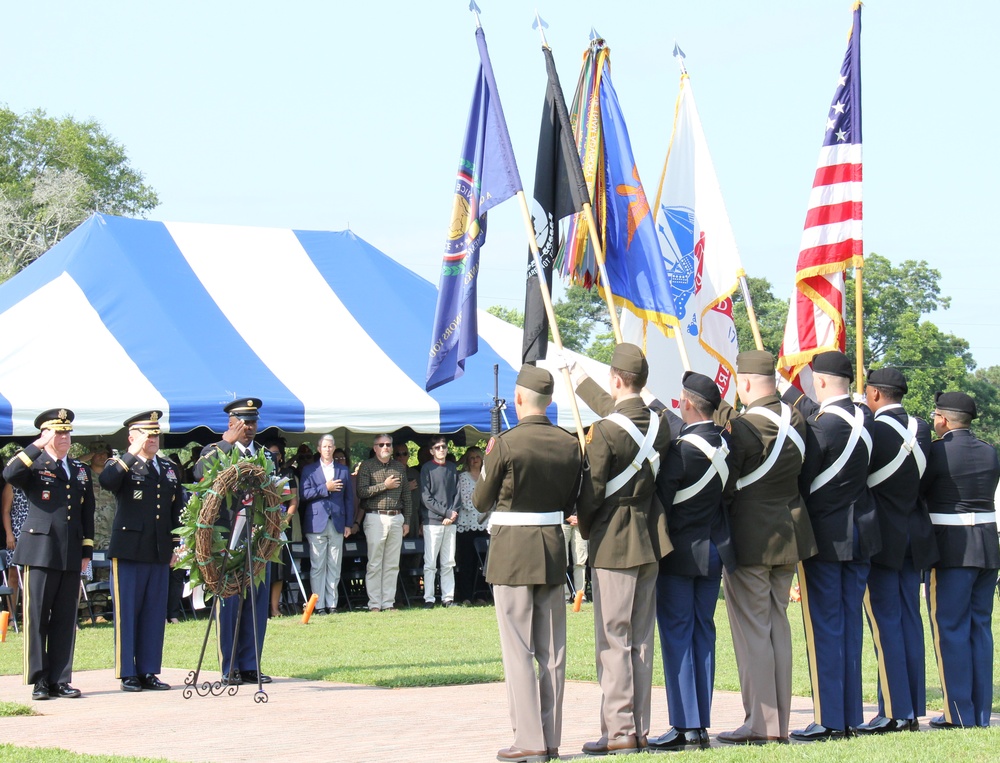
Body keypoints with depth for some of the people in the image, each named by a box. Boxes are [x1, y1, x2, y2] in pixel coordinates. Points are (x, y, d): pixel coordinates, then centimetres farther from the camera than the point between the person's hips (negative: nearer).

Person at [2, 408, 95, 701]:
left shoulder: (81, 470, 17)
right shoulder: (34, 466, 2)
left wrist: (87, 551, 13)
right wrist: (37, 446, -19)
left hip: (71, 556, 4)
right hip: (40, 552, -4)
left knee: (66, 619, 5)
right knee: (37, 618, -2)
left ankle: (60, 680, 9)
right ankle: (39, 680, 3)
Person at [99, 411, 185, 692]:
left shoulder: (170, 469, 16)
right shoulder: (120, 466, 1)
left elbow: (177, 511, 18)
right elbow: (106, 481, -23)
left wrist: (176, 546, 12)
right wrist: (132, 455, -21)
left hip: (160, 553, 5)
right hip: (128, 551, -4)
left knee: (155, 614, 5)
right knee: (126, 613, -2)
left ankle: (148, 672, 12)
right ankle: (127, 674, 3)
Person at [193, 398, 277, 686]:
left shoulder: (267, 455, 16)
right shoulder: (215, 451, 2)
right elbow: (200, 473, -20)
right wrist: (227, 443, -20)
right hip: (227, 538, -4)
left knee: (257, 603, 4)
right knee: (229, 602, -1)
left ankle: (250, 666, 11)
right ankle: (230, 669, 4)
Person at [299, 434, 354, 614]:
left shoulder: (343, 471, 15)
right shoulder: (309, 470, 8)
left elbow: (349, 498, 13)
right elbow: (304, 494, -4)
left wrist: (348, 524, 7)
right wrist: (325, 488, -12)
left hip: (337, 523, 2)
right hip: (316, 523, -2)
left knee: (334, 566, 2)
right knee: (317, 566, -3)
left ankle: (332, 603, 6)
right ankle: (318, 605, -2)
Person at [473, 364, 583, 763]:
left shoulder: (506, 444, -15)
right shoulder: (569, 444, 2)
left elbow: (481, 501, -5)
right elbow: (571, 503, 10)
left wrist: (488, 460, 11)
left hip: (512, 552, -5)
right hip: (553, 549, 5)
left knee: (518, 650, -2)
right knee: (552, 650, 9)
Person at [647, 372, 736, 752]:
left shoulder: (682, 450, -19)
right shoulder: (725, 443, 2)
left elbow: (660, 500, -14)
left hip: (680, 553, -7)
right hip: (716, 548, 7)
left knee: (676, 635, -1)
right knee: (703, 633, 12)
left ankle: (686, 728, -4)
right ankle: (702, 724, 13)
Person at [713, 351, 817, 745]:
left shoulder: (744, 427, -18)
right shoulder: (796, 420, 3)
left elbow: (725, 486, -14)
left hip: (750, 540, -7)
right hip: (789, 534, 7)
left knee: (752, 630, -1)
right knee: (778, 626, 13)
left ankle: (760, 724, -1)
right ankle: (780, 723, 16)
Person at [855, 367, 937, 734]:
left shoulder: (875, 431, -16)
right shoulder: (921, 429, 5)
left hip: (882, 538, -7)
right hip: (914, 537, 7)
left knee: (885, 622, -4)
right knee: (909, 621, 10)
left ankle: (895, 712, -7)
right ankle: (913, 709, 12)